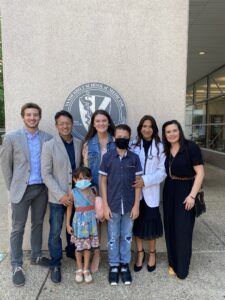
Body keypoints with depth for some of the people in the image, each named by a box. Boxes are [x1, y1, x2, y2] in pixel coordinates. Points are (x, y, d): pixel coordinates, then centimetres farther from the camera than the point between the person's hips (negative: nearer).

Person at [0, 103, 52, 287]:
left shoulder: (48, 138, 1)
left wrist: (48, 184, 1)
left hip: (41, 189, 3)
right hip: (22, 189, -2)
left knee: (38, 224, 16)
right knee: (18, 229, 7)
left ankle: (36, 256, 34)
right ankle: (17, 266, 21)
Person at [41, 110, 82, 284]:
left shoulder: (79, 144, 0)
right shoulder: (49, 146, -9)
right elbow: (46, 174, -10)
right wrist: (60, 195, -15)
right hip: (57, 197, -3)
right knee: (55, 232, 8)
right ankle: (55, 265, 28)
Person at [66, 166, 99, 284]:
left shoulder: (92, 191, -4)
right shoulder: (73, 193, -8)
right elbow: (69, 208, 0)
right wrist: (68, 224, 1)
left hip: (90, 221, 1)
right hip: (79, 222, -1)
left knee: (88, 246, 10)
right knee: (79, 247, 9)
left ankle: (86, 269, 26)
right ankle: (79, 269, 29)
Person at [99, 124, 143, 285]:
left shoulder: (134, 158, -3)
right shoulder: (107, 157, -5)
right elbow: (103, 182, -2)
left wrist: (136, 205, -4)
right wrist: (105, 205, -6)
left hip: (129, 205, 1)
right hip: (113, 205, -1)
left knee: (127, 237, 15)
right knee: (113, 238, 13)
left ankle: (125, 265, 33)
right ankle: (114, 266, 31)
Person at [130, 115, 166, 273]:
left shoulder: (160, 147, -2)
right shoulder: (133, 145, 0)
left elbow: (162, 172, -6)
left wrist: (146, 180, -18)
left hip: (151, 192, -1)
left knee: (150, 223, 6)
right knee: (136, 223, 10)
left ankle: (152, 253, 31)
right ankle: (140, 252, 32)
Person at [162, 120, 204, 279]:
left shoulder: (191, 147, -13)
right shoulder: (166, 150, 4)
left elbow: (200, 173, -14)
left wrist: (192, 195, -18)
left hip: (185, 190, -5)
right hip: (169, 191, 5)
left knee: (183, 230, 4)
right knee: (171, 228, 12)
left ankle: (182, 268, 22)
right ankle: (173, 263, 30)